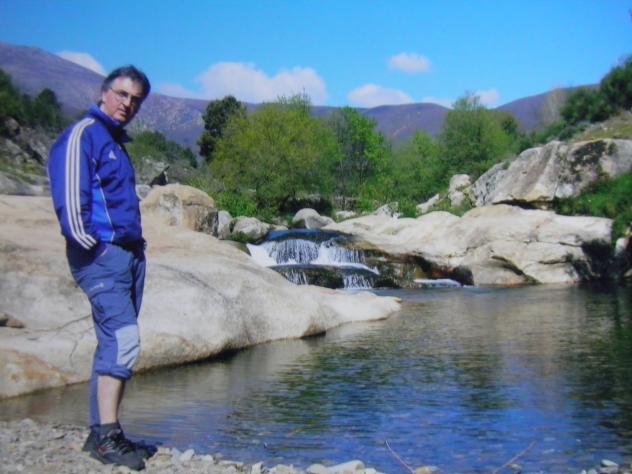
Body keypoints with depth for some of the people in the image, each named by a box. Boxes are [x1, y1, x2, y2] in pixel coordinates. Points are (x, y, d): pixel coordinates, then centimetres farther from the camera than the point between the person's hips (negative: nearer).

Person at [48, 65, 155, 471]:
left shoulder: (116, 140, 22)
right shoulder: (82, 135, -6)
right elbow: (69, 197, -16)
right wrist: (89, 244, -16)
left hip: (129, 254, 9)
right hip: (101, 256, -9)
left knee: (115, 344, 8)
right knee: (123, 339, -17)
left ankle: (102, 434, 14)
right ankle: (107, 436, -12)